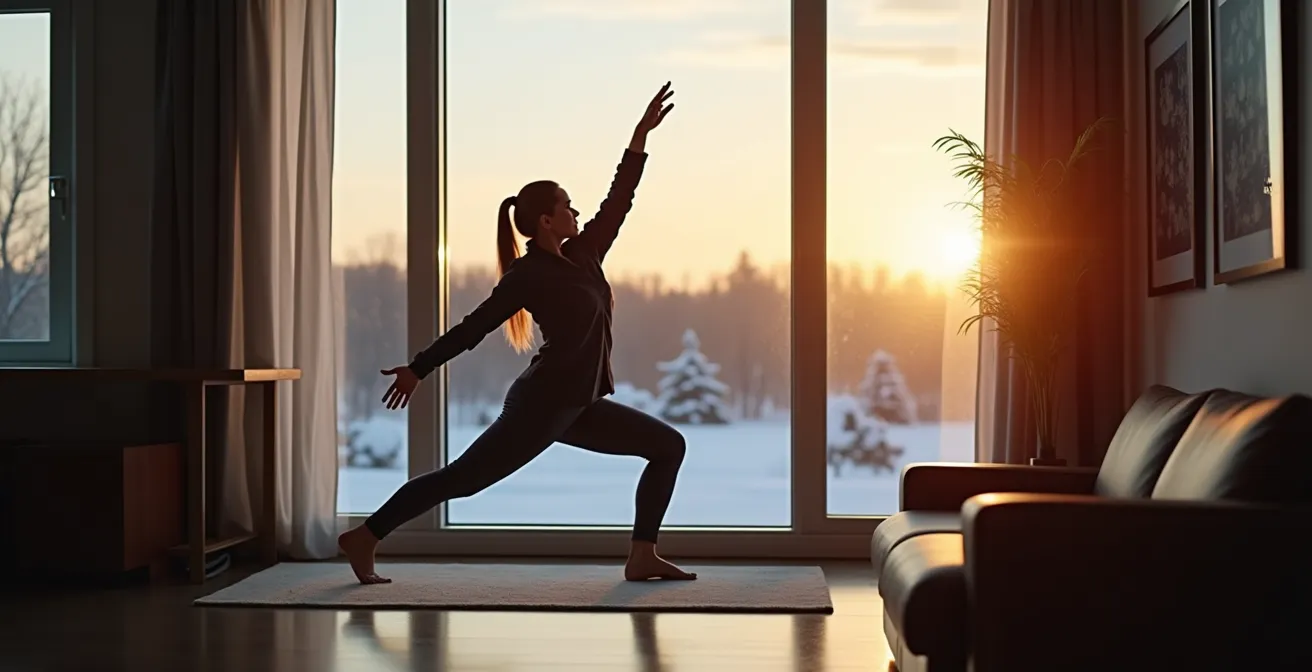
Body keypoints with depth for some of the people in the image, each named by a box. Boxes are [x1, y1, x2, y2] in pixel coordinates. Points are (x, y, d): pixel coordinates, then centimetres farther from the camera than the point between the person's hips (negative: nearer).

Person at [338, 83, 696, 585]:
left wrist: (641, 135, 13)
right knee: (463, 477, -7)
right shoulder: (528, 275, -11)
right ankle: (363, 538, 1)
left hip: (577, 405, 8)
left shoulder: (581, 257, 11)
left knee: (668, 445, 6)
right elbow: (474, 325, -10)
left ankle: (642, 557, 4)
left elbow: (618, 200, 14)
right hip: (541, 403, -8)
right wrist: (419, 369, -9)